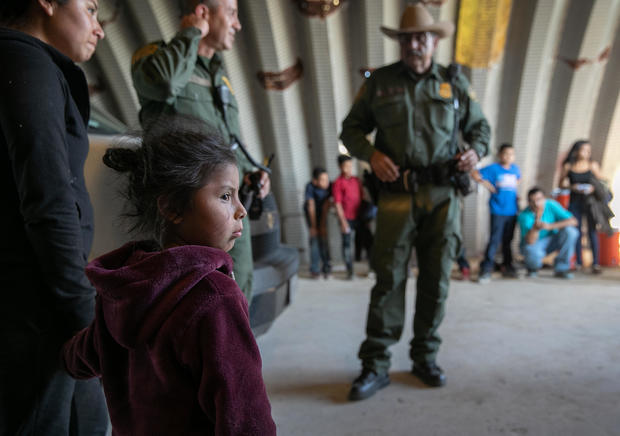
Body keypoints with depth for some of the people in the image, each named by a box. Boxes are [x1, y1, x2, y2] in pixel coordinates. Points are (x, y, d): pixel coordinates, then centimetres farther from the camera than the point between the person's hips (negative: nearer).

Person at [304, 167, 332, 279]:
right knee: (315, 237, -9)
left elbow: (326, 206, -19)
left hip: (322, 211, 2)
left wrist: (323, 224, -17)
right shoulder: (310, 186, -32)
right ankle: (314, 269, -2)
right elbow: (311, 206, -27)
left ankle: (326, 267, 9)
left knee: (323, 238, -1)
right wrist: (313, 226, -24)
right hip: (311, 211, -2)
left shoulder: (329, 185, -25)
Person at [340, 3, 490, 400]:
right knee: (388, 278, -4)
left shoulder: (455, 82, 12)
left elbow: (480, 125, 20)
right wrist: (371, 153, -8)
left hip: (443, 195, 2)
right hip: (397, 194, -2)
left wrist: (476, 150, -2)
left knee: (437, 279, 7)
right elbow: (351, 128, 11)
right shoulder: (379, 81, 8)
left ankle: (425, 357, 24)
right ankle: (376, 366, 6)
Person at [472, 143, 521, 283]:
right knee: (495, 239, -8)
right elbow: (475, 174, -12)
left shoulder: (515, 168, 10)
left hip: (512, 211, 5)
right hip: (498, 211, -5)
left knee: (508, 240, 13)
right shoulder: (494, 169, -7)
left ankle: (507, 266, 25)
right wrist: (488, 185, -11)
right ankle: (486, 269, -3)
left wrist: (513, 191, 15)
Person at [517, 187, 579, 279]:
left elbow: (573, 221, -19)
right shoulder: (525, 215, -22)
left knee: (570, 231, -23)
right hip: (534, 244, -4)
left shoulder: (551, 205, -13)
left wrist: (550, 226, -31)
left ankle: (561, 268, -11)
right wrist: (537, 218, -39)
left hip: (551, 241, 4)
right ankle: (533, 267, 2)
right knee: (532, 253, -39)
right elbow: (530, 242, -30)